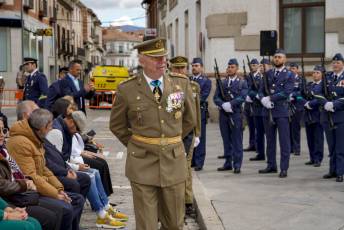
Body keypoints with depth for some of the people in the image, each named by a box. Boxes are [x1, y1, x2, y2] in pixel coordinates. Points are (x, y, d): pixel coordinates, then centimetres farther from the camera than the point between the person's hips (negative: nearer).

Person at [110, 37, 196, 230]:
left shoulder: (182, 83, 0)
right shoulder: (127, 89, -5)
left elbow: (190, 119, 14)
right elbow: (117, 125, 10)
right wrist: (136, 146, 8)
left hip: (174, 161, 2)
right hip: (142, 163, -2)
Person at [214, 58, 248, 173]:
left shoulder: (242, 83, 3)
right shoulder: (221, 83, 12)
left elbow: (242, 97, -10)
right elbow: (216, 97, 3)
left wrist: (230, 104, -20)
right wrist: (223, 105, -15)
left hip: (236, 115, -3)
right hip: (223, 114, 3)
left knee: (237, 141, -2)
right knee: (226, 140, 9)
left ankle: (237, 165, 2)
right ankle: (228, 163, 17)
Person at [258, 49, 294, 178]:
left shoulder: (289, 75, -1)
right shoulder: (268, 74, 13)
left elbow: (286, 93, -12)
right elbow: (261, 90, 9)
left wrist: (270, 98, -14)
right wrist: (263, 99, -12)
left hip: (281, 111, -5)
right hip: (268, 111, 5)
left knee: (284, 141, -3)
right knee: (270, 140, 11)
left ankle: (284, 168, 0)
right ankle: (271, 165, 21)